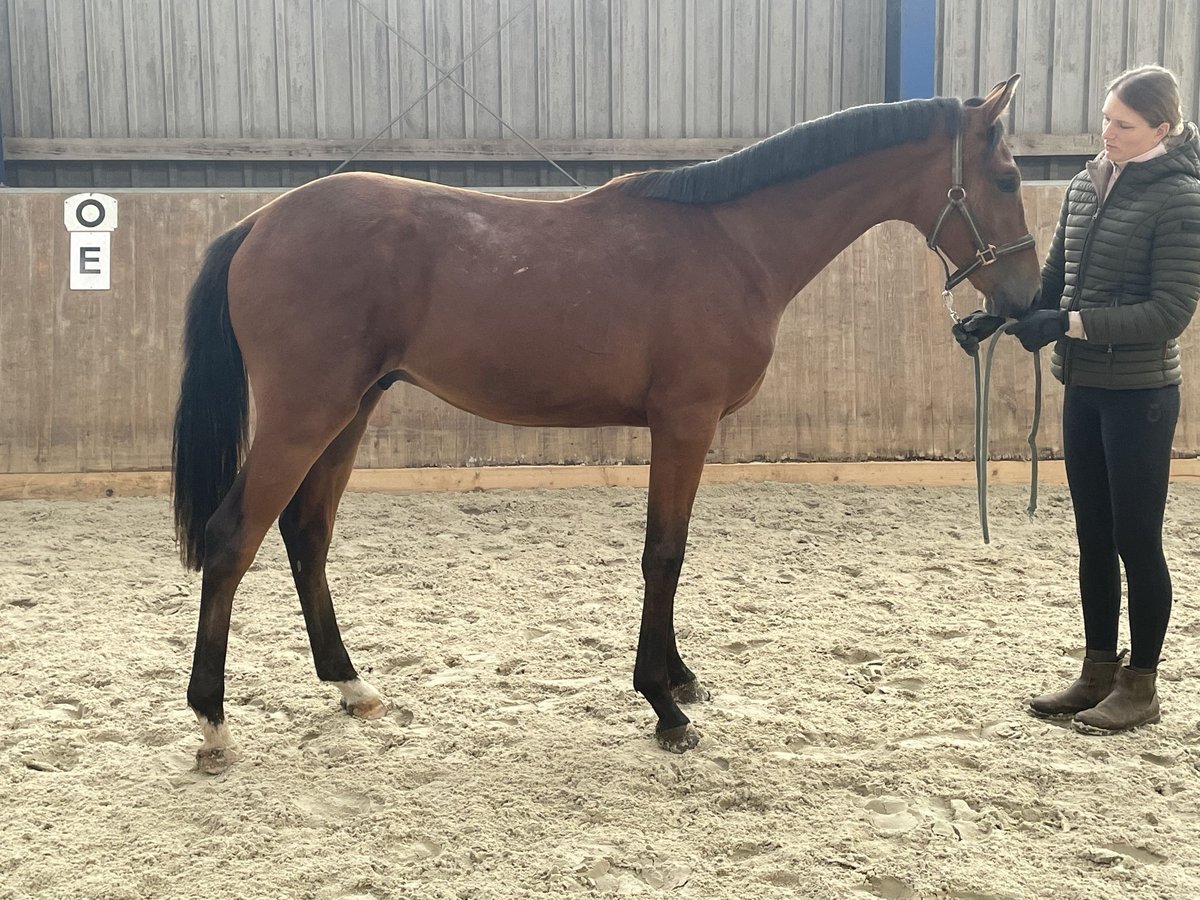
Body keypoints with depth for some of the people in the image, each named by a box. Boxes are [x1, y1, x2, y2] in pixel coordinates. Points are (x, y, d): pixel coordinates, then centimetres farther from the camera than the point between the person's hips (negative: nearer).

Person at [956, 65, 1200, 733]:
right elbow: (1054, 280, 14)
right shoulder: (1088, 187, 7)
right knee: (1094, 539, 14)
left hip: (1139, 394, -7)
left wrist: (1072, 323, -25)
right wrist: (995, 318, -2)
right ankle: (1099, 674, 26)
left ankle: (1142, 686, 17)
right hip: (1083, 387, 7)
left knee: (1137, 540, 3)